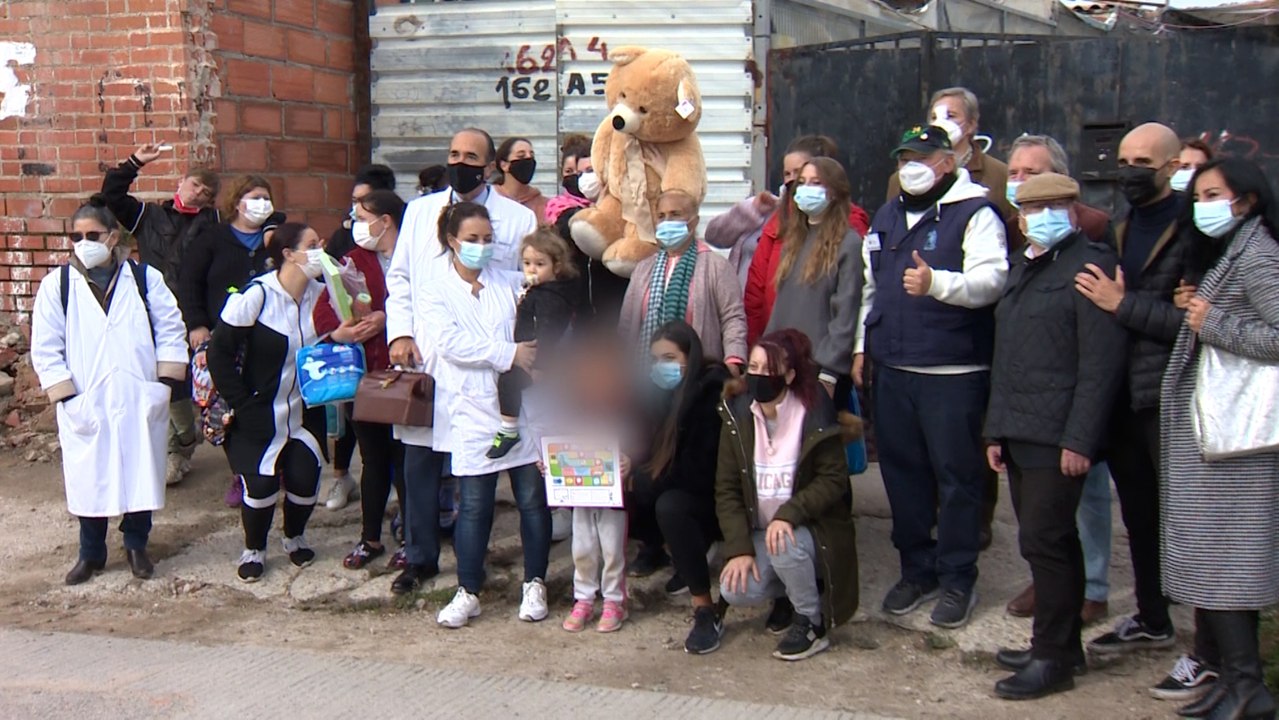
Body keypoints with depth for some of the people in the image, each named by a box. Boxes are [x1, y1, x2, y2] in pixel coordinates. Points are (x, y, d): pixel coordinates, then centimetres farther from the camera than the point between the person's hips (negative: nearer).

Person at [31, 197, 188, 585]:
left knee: (140, 473, 8)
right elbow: (45, 348, 0)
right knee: (88, 479, 7)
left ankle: (136, 545, 26)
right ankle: (91, 553, 24)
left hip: (139, 402, 0)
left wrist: (165, 383, -5)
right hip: (85, 405, 0)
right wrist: (66, 396, -8)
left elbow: (171, 332, 3)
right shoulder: (57, 285, 1)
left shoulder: (145, 278, 3)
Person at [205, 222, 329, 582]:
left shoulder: (321, 294, -4)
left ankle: (295, 537, 29)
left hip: (306, 414, 4)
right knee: (260, 484, -9)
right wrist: (241, 405, -13)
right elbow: (219, 353, -13)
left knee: (305, 481, -3)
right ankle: (254, 549, 20)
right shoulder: (255, 296, -17)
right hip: (260, 414, -4)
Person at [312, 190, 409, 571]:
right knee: (373, 457, 12)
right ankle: (370, 539, 24)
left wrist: (387, 319, -22)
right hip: (364, 372, 4)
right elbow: (324, 306, 1)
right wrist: (338, 330, -18)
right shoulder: (355, 258, 10)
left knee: (404, 457, 1)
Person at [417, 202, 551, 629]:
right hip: (473, 410, -2)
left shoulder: (511, 283, 12)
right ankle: (468, 592, 12)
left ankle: (534, 585, 17)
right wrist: (508, 353, -16)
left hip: (523, 402, 2)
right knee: (474, 504, 1)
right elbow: (451, 343, -11)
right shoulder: (437, 294, 5)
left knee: (532, 497, 4)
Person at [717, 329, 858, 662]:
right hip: (758, 531, 3)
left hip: (809, 528, -3)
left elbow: (833, 480, -13)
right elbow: (726, 488, -4)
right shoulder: (737, 416, -4)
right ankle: (788, 592, 11)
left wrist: (788, 514, -28)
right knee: (735, 589, -23)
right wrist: (739, 548, -14)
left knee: (785, 547, -35)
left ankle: (811, 624, -8)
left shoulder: (815, 416, -13)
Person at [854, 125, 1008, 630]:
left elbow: (991, 280, -18)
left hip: (953, 373, -6)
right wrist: (861, 346, 17)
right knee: (902, 471, 11)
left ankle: (957, 580, 11)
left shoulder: (975, 213, -5)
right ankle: (918, 571, 24)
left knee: (956, 476, 0)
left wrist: (936, 283, -32)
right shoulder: (886, 218, 18)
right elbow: (869, 287, 23)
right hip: (891, 370, 7)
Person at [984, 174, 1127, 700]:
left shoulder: (1092, 265, -8)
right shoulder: (1023, 269, 19)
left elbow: (1101, 362, -15)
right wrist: (996, 430, 16)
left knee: (1044, 541, -6)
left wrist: (1080, 439, -18)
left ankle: (1053, 658, 5)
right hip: (1020, 435, 8)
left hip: (1058, 438, -8)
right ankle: (1061, 644, 24)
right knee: (1050, 541, 14)